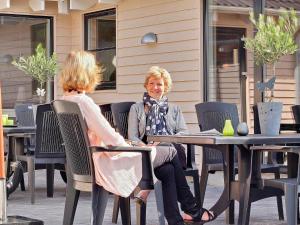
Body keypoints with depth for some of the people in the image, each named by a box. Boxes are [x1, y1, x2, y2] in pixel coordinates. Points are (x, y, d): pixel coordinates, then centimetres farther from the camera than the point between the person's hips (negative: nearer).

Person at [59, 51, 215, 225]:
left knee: (167, 169, 11)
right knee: (170, 154, 6)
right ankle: (193, 210, 21)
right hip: (104, 166, -9)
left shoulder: (67, 100, 7)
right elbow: (111, 138, -21)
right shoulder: (83, 101, -22)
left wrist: (125, 144, 9)